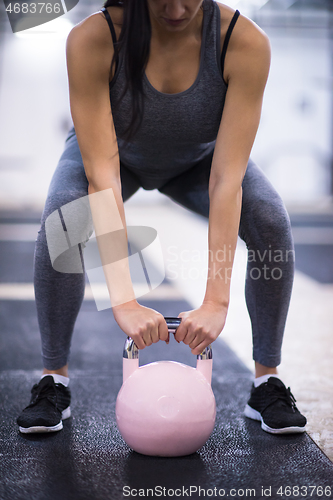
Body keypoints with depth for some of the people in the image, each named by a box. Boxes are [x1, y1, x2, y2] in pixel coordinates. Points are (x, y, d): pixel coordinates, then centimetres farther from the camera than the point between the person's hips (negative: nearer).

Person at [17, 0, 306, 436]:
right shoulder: (93, 39, -37)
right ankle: (54, 381, -9)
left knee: (271, 221, -26)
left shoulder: (245, 41, -35)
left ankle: (266, 382, -6)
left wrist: (217, 301, -44)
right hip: (116, 150, 0)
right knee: (60, 220, -31)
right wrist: (124, 301, -48)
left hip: (198, 158, 1)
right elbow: (102, 174, -41)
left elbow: (226, 178, -39)